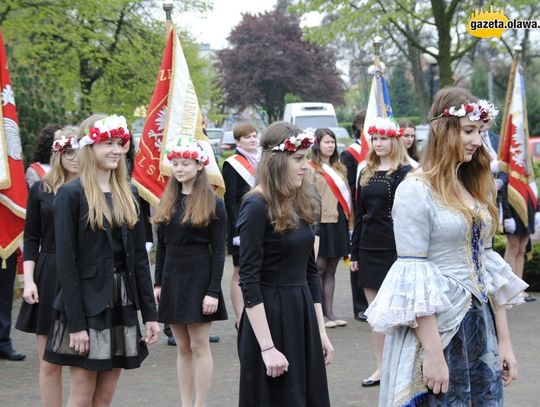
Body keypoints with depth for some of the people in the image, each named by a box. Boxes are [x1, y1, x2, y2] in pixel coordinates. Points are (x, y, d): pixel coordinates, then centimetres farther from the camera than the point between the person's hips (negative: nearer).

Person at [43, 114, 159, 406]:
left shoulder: (128, 194, 10)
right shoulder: (71, 194, -9)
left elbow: (139, 256, 10)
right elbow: (65, 261, -13)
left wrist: (149, 313, 5)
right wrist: (76, 323, -17)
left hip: (122, 305, 6)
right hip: (86, 304, -5)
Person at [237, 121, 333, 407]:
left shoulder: (301, 202, 9)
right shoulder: (256, 207, -13)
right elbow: (249, 282, -16)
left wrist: (320, 330, 12)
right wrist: (267, 347, -20)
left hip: (303, 317, 7)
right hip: (270, 318, -7)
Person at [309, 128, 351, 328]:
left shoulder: (339, 168, 17)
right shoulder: (311, 168, -7)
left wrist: (348, 216, 13)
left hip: (339, 222, 7)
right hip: (322, 222, -7)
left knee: (331, 270, 11)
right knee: (319, 268, -2)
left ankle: (329, 313, 15)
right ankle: (319, 314, 2)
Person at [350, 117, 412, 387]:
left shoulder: (405, 172, -5)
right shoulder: (366, 173, 12)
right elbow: (359, 214, 13)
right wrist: (354, 252, 11)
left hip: (394, 247, -6)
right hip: (369, 248, 6)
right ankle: (381, 368, 17)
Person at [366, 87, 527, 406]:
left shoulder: (478, 186, 10)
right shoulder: (416, 191, -12)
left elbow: (487, 265, 12)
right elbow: (412, 278, -16)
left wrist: (504, 340, 9)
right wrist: (432, 352, -20)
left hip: (481, 321, 7)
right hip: (437, 322, -7)